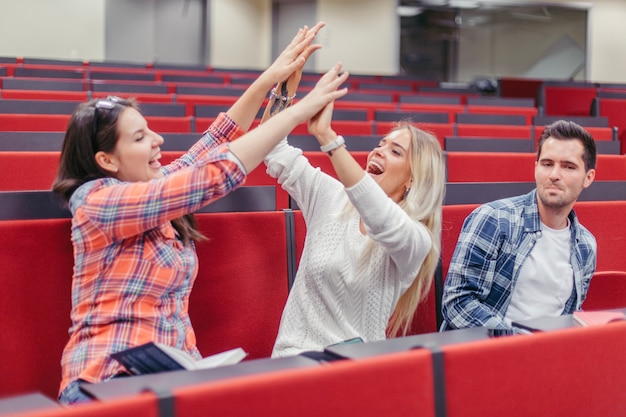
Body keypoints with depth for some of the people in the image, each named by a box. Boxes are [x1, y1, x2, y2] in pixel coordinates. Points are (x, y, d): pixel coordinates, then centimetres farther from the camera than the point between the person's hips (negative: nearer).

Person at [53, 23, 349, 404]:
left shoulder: (157, 187, 9)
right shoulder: (98, 202, -14)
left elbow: (214, 144, 12)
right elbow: (214, 175, -19)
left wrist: (271, 78, 0)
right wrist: (299, 111, -16)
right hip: (108, 382, -7)